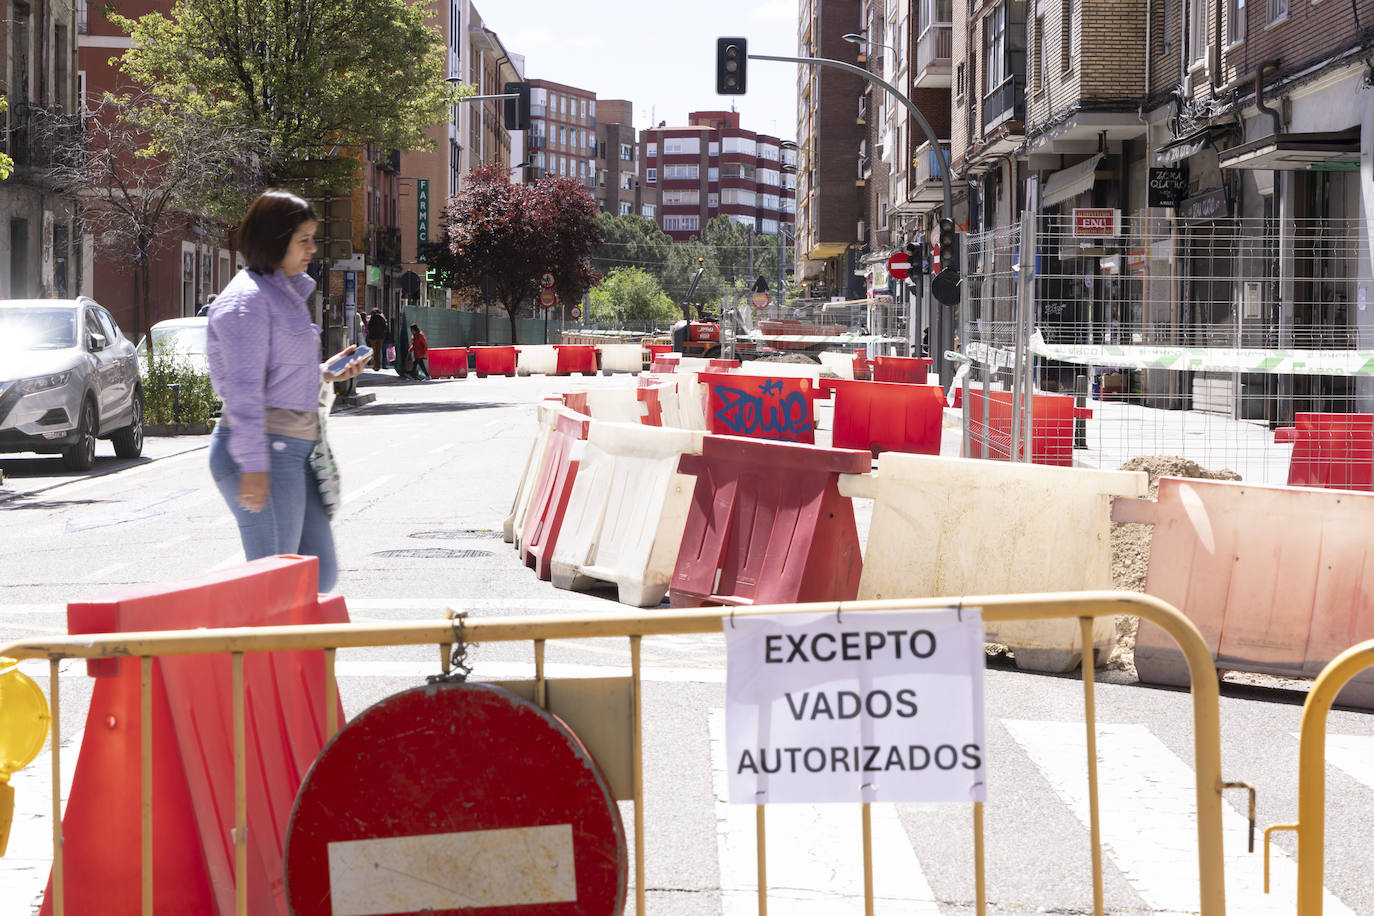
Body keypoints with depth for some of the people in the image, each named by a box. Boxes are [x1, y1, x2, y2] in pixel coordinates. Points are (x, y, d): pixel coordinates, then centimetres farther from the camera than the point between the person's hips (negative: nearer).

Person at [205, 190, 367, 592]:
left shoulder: (286, 293, 19)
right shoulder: (246, 300, -12)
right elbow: (243, 389, -19)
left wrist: (326, 374, 11)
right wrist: (253, 465, -24)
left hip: (297, 449, 10)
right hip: (266, 450, -10)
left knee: (321, 574, 10)